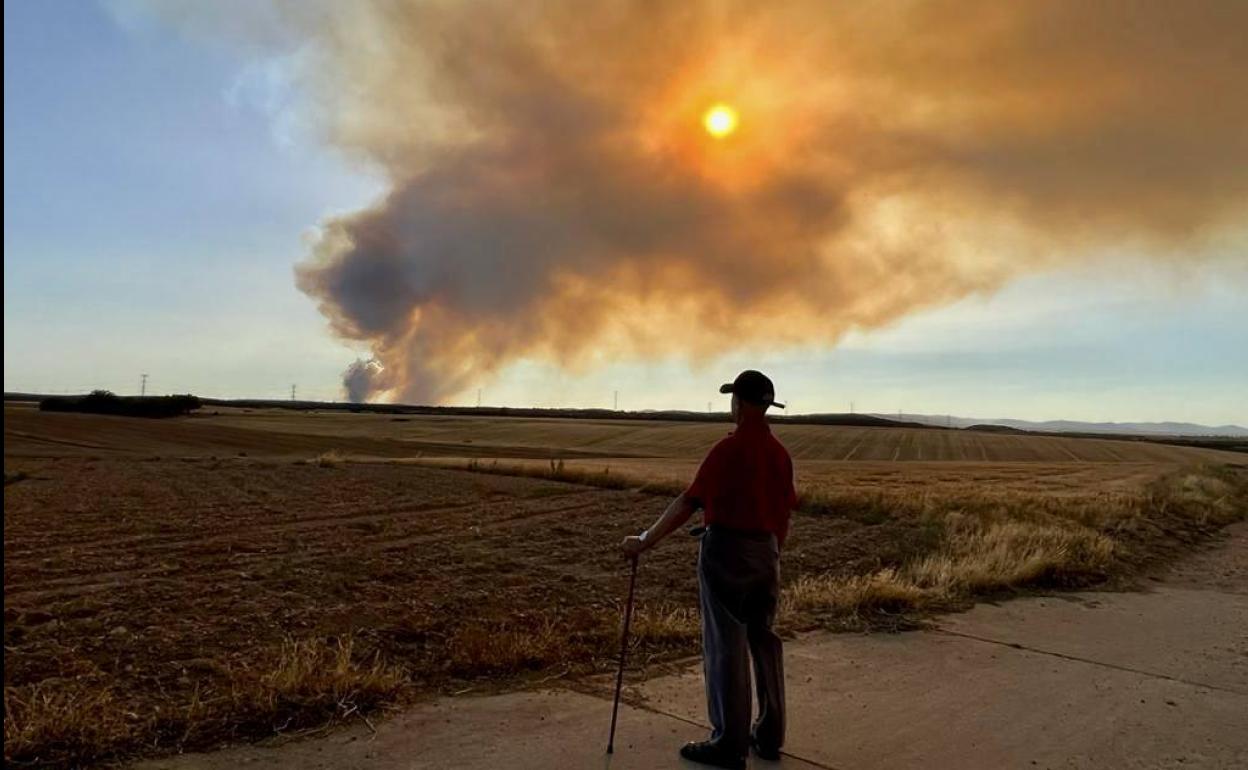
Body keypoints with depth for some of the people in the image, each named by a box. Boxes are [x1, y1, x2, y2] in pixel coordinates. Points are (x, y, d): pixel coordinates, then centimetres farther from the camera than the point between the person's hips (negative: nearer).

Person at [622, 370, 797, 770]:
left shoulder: (729, 449, -14)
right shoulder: (780, 452, 6)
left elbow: (688, 503, -17)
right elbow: (785, 511, 11)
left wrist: (645, 540, -11)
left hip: (726, 550, -7)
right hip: (765, 552, 7)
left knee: (725, 645, 1)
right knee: (763, 640, 15)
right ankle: (769, 735, 25)